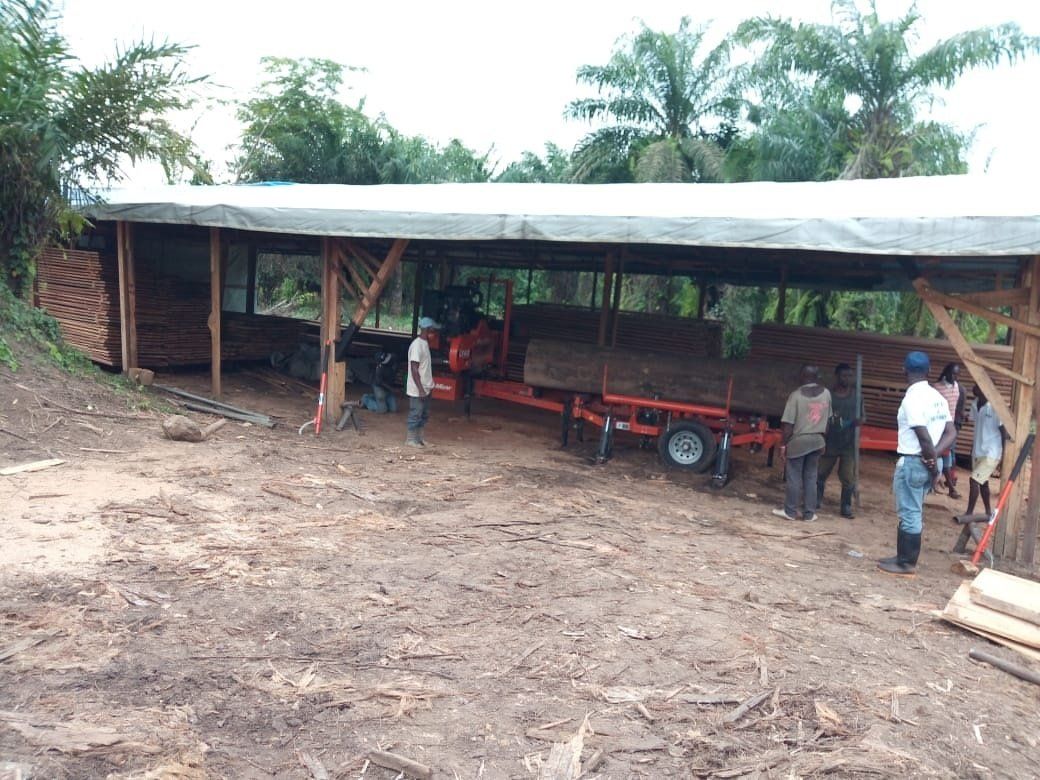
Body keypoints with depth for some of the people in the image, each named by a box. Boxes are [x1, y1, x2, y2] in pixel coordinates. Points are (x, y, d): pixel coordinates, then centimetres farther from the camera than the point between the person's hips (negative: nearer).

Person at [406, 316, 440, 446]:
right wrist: (420, 389, -22)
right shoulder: (417, 345, -18)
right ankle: (411, 439, 10)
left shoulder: (425, 343, 11)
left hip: (425, 388, 9)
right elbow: (414, 369, -21)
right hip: (417, 390, -9)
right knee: (415, 415, 0)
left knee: (424, 414, 14)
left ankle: (419, 438, 22)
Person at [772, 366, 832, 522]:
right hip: (817, 440, 4)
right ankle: (809, 513, 13)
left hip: (798, 441, -4)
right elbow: (828, 419, 10)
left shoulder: (796, 395, -13)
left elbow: (788, 424, -13)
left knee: (794, 477, 4)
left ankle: (790, 511, 10)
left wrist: (784, 444, -6)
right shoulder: (826, 393, 2)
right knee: (810, 478, 11)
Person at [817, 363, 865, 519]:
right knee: (821, 473, 9)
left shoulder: (856, 395, 3)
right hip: (829, 442, 0)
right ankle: (816, 501, 25)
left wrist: (860, 420, -13)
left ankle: (846, 507, 10)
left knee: (848, 478, 0)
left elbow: (863, 416, 8)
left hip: (849, 444, 1)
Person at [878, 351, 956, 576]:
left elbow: (925, 439, -21)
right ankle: (904, 556, 25)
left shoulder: (912, 398, -18)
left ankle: (907, 564, 8)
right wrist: (933, 456, -4)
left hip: (912, 462, -9)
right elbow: (951, 433, 7)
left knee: (909, 514, 0)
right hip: (926, 463, 9)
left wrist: (933, 465, -9)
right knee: (912, 513, 17)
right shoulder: (937, 396, 9)